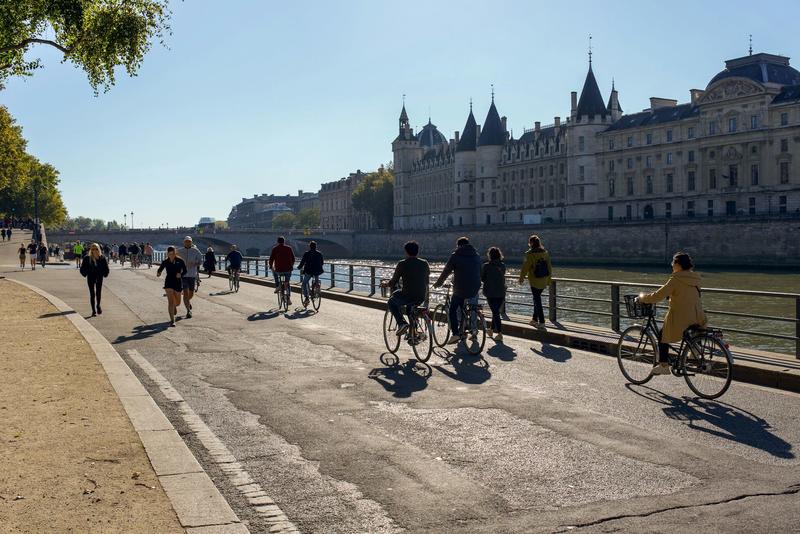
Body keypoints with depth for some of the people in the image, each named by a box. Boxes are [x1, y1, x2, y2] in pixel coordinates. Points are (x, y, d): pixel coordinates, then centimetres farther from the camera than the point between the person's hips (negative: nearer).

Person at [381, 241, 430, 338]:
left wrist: (385, 284, 19)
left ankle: (402, 323, 3)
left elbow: (393, 283, -4)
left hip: (408, 296, -5)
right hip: (422, 297, 5)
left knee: (392, 302, 24)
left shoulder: (402, 264, -7)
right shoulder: (424, 264, 4)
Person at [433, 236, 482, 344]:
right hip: (475, 290, 5)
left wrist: (438, 283, 14)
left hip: (460, 289, -4)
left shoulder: (456, 256, -4)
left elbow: (446, 271, 1)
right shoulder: (476, 256, 10)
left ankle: (455, 333, -6)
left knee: (453, 310, 6)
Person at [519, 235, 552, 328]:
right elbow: (549, 267, 8)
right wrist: (548, 281, 16)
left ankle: (541, 321, 0)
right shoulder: (546, 253, 3)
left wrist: (521, 278, 4)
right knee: (537, 299, 19)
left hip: (535, 281, -6)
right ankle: (535, 319, 26)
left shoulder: (530, 254, -15)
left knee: (537, 300, 1)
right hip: (544, 281, 6)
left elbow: (525, 267, -10)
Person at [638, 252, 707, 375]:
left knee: (663, 334, 15)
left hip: (681, 321, -7)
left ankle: (664, 365, 14)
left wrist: (642, 297, 1)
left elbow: (658, 296, -15)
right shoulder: (695, 279, 7)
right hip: (697, 320, 7)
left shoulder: (676, 280, -15)